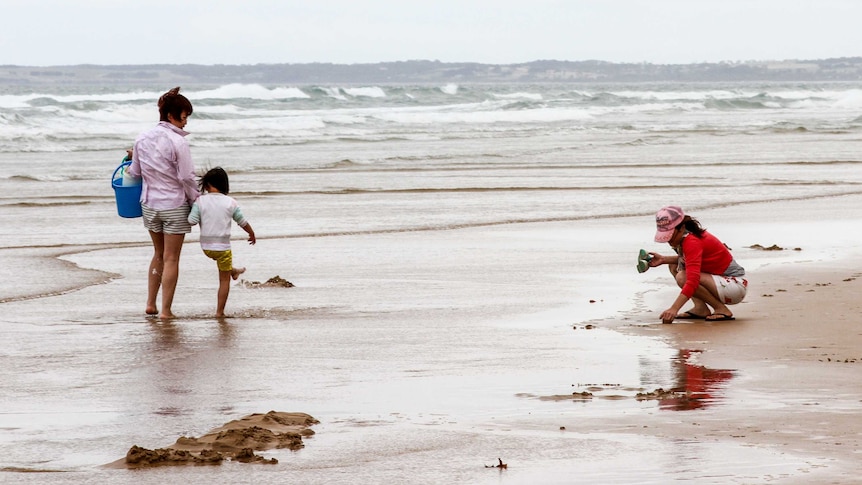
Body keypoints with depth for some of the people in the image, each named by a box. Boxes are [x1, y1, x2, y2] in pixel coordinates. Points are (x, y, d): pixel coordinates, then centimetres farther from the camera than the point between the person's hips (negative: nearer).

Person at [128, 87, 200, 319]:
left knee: (158, 254, 21)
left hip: (149, 204, 6)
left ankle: (151, 304, 21)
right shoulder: (178, 143, -19)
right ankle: (166, 310, 5)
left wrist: (133, 159, 31)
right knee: (171, 259, 3)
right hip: (175, 205, -6)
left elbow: (135, 173, 9)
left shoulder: (142, 139, 0)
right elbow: (186, 178, -16)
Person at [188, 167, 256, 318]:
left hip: (206, 246, 2)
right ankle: (219, 312, 11)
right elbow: (242, 222, 4)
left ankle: (233, 271, 59)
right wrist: (252, 234, 22)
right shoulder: (230, 203, -6)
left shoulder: (200, 201, -8)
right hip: (223, 246, -2)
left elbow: (192, 221, -14)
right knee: (224, 280, 10)